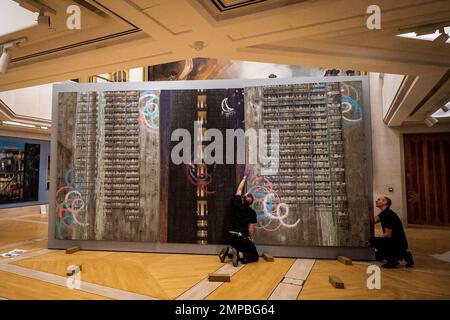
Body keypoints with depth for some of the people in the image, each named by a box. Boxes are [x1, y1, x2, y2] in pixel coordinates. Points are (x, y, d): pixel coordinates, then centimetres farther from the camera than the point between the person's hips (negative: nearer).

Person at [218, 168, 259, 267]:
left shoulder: (235, 203, -1)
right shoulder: (252, 212, -8)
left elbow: (239, 189, 14)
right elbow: (251, 229, -5)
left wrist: (245, 176, 24)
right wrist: (251, 240, 12)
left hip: (232, 236, 5)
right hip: (243, 238, -4)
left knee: (236, 249, 29)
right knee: (255, 256, 8)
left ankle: (229, 251, -5)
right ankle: (240, 255, -20)